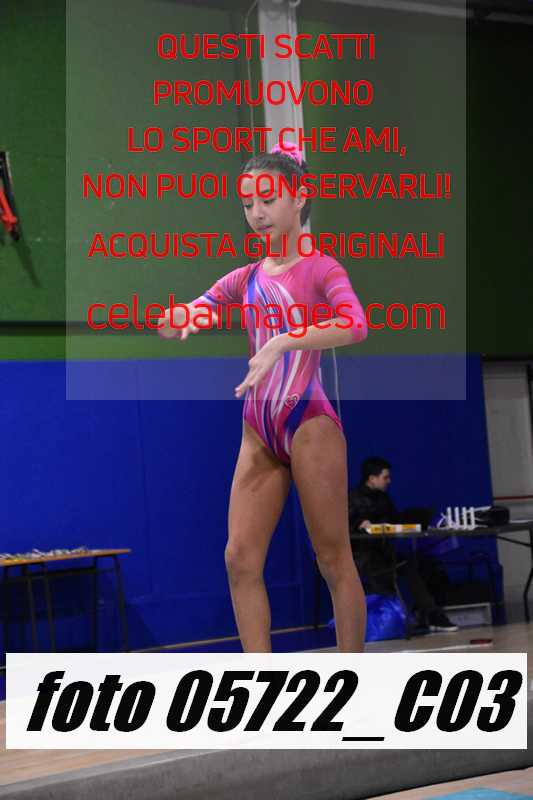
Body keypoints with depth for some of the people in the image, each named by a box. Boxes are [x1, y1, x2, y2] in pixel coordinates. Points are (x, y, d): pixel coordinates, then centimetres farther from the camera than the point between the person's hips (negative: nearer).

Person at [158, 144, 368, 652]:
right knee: (240, 558, -2)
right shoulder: (245, 278, 14)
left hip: (309, 425, -6)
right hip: (258, 433, 6)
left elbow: (355, 325, -22)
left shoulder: (321, 267, -2)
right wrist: (182, 318, -16)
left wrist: (281, 342, -34)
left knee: (334, 560, 0)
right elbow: (176, 321, 9)